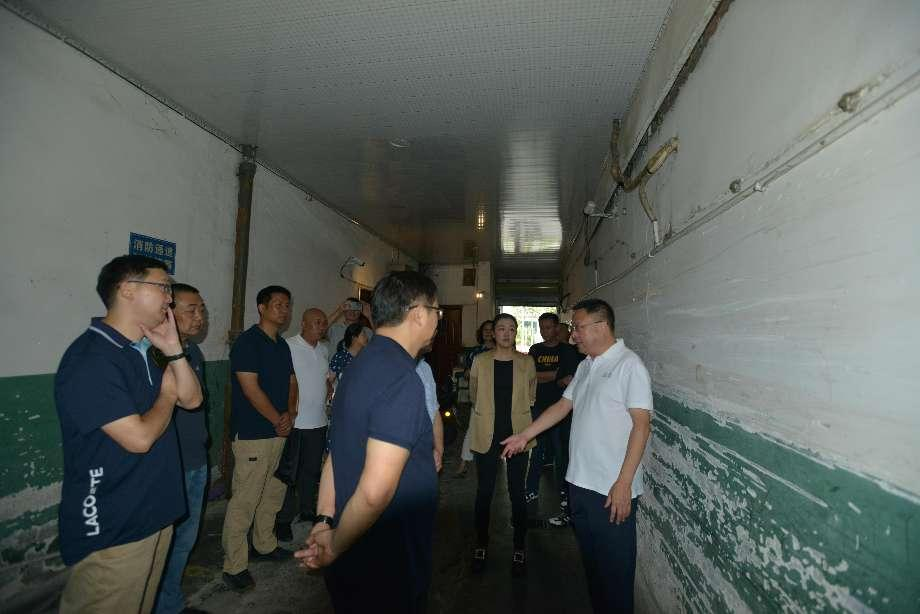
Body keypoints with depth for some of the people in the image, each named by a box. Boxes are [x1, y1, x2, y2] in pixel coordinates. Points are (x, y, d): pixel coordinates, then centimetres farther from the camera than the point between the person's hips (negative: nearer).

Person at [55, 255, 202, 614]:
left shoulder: (142, 353, 8)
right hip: (110, 531, -8)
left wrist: (173, 349, -7)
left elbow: (192, 399, 5)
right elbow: (139, 438, -25)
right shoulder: (90, 359, -22)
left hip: (153, 515, 9)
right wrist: (167, 394, -7)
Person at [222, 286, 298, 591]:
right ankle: (234, 566, 12)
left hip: (279, 431, 8)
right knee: (245, 500, -2)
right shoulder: (247, 342, -12)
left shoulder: (283, 345, 12)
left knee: (273, 494, 17)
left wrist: (290, 413, -3)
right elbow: (251, 389, -17)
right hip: (252, 434, -8)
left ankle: (265, 545, 34)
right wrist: (278, 420, -9)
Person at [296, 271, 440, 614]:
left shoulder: (362, 363, 3)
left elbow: (338, 453, 7)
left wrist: (324, 521, 6)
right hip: (388, 571, -8)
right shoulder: (402, 379, -27)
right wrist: (335, 548, -14)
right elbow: (375, 491, -30)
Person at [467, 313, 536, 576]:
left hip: (517, 434, 0)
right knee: (484, 492, 9)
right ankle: (481, 546, 28)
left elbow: (530, 397, 13)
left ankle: (519, 548, 25)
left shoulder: (526, 362, 0)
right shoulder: (480, 361, -2)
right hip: (487, 435, 0)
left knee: (517, 492, 7)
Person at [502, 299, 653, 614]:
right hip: (579, 482, 7)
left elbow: (641, 425, -16)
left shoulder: (629, 365, -13)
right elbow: (563, 406, 16)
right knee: (590, 560, 21)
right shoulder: (585, 365, 11)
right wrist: (524, 435, 14)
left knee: (614, 568, 8)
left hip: (613, 490, -7)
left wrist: (624, 483, -20)